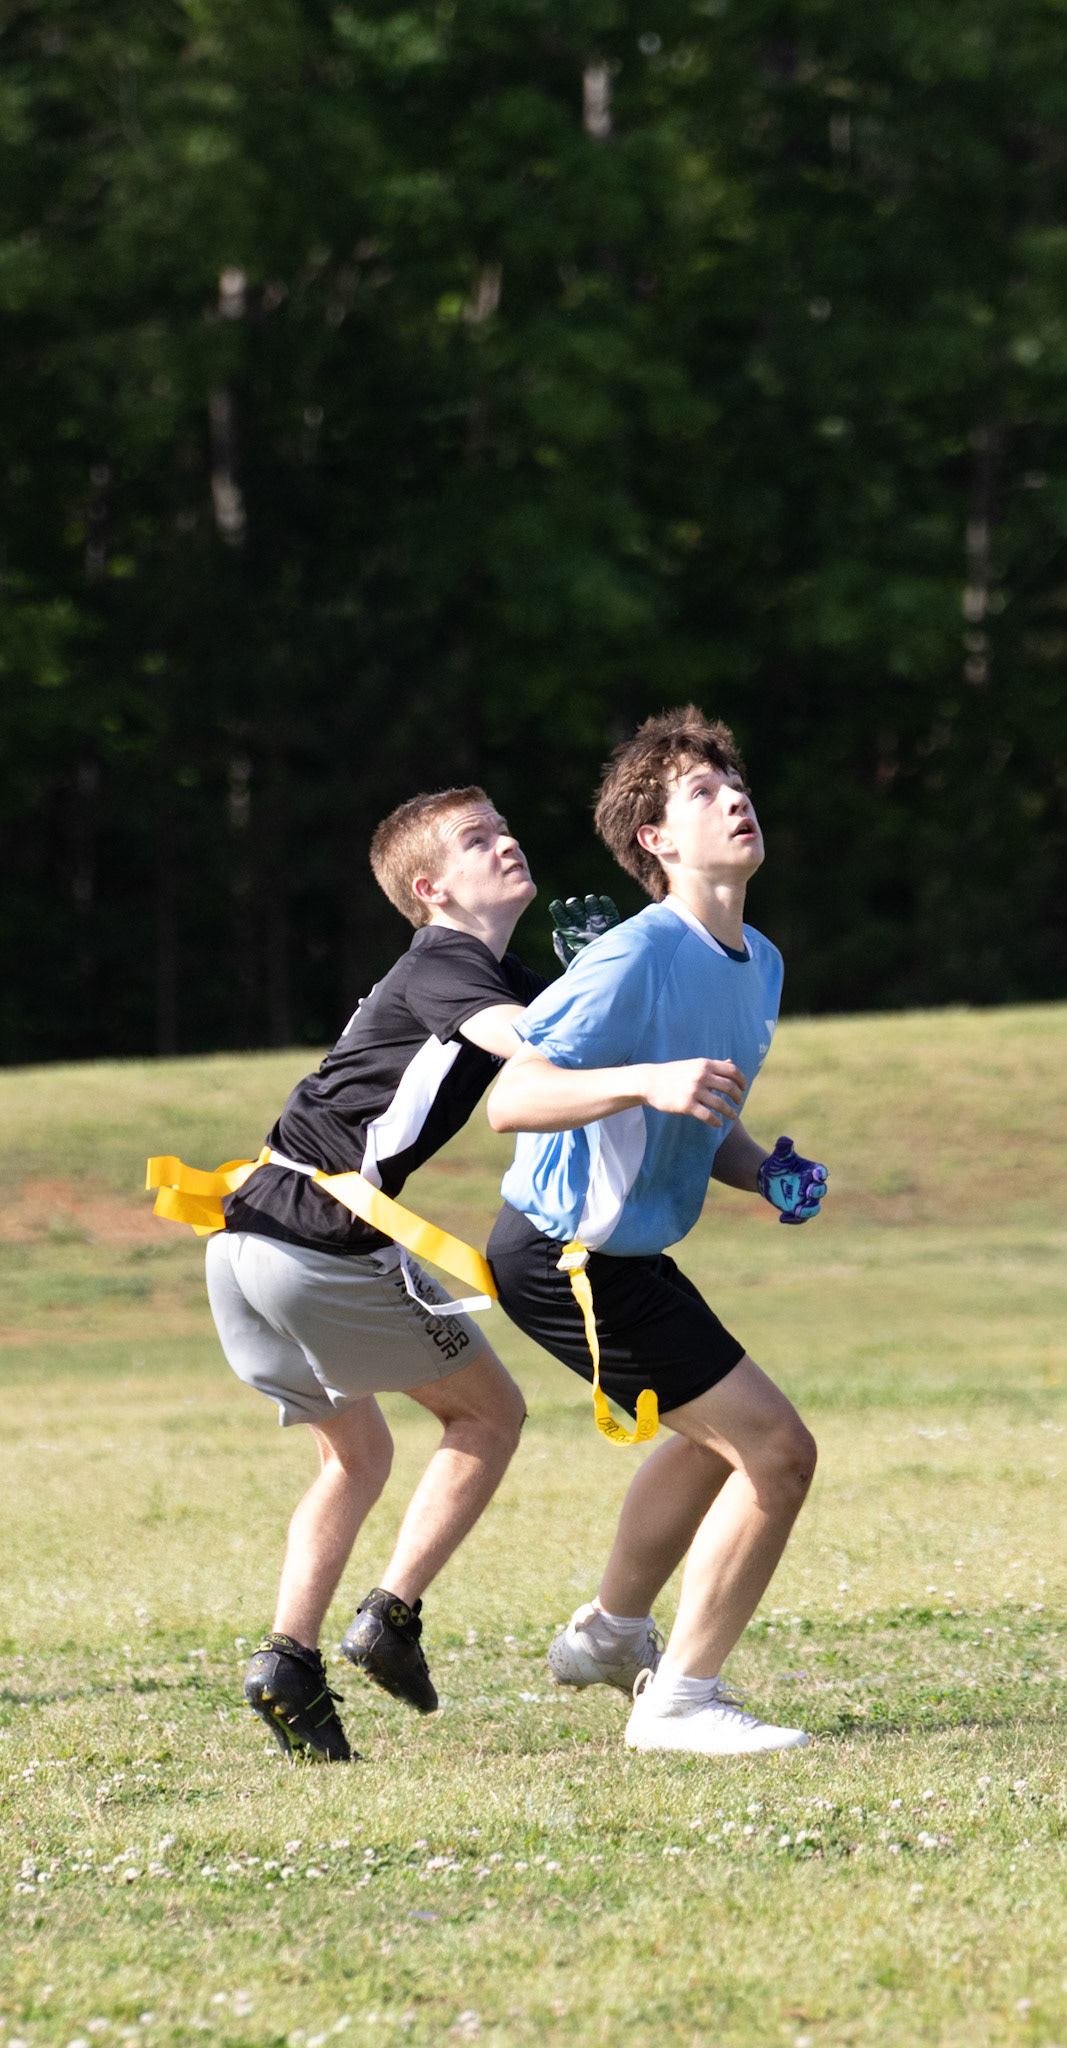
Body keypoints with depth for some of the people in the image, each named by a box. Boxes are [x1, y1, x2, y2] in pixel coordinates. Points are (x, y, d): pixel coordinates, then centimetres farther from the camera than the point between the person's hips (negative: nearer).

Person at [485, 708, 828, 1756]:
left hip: (618, 1251, 10)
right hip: (565, 1257, -10)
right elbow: (510, 1098, -30)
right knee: (777, 1450, -11)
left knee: (718, 1433, 32)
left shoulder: (760, 963, 5)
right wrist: (647, 1082, -43)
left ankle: (611, 1630, 51)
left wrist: (766, 1173, -1)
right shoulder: (638, 958, -24)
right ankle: (679, 1701, -1)